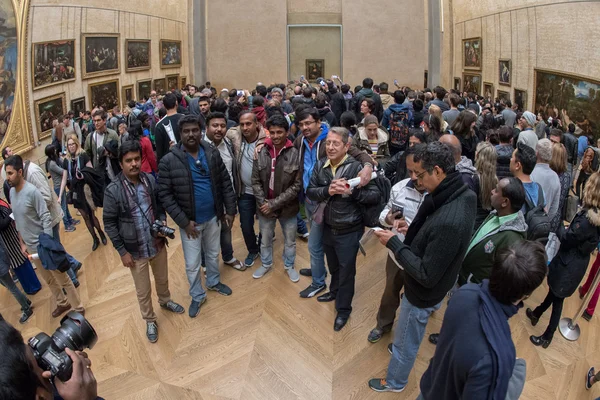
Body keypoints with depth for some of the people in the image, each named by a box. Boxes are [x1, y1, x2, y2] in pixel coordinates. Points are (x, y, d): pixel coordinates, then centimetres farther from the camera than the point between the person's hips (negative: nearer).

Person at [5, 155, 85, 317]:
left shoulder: (32, 191, -20)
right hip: (31, 247, 7)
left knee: (62, 279, 4)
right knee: (49, 280, 21)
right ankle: (63, 303, 39)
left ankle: (78, 309, 16)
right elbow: (18, 220, 11)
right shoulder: (12, 192, 2)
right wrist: (23, 242, 12)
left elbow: (46, 218, -19)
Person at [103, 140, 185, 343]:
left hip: (157, 243, 3)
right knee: (143, 290, 14)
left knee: (162, 278, 26)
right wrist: (122, 251, -11)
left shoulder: (150, 179, -7)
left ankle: (165, 301, 56)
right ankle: (150, 321, 38)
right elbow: (109, 223, -11)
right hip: (135, 250, -3)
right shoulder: (113, 191, -18)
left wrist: (163, 222, -10)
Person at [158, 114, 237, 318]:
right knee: (192, 264, 11)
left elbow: (225, 182, 0)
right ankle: (197, 296, 34)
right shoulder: (169, 161, -17)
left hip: (213, 217, 3)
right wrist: (184, 221, -17)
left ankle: (214, 282, 50)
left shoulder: (213, 153, -7)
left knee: (213, 254, 24)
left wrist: (230, 209, -2)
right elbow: (165, 195, -15)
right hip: (189, 221, -3)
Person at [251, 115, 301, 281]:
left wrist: (274, 203, -17)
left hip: (287, 207, -2)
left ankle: (289, 266, 43)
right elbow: (255, 181, -3)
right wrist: (263, 203, -14)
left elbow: (297, 185, -16)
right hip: (264, 207, 2)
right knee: (265, 239, 22)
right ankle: (266, 264, 46)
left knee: (290, 240, 19)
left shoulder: (295, 154, -17)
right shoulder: (261, 152, -9)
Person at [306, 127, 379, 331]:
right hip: (327, 227, 5)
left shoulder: (356, 167, -19)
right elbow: (310, 191, -5)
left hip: (349, 231, -5)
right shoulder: (320, 165, -4)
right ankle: (335, 291, 53)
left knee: (346, 270, 12)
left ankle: (343, 309, 32)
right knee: (333, 266, 26)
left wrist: (351, 191, -34)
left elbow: (374, 195, -20)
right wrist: (328, 190, -22)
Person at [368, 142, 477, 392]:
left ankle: (395, 382, 44)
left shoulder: (449, 221, -40)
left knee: (405, 343, 19)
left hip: (424, 294, -8)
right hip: (426, 287, 8)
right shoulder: (460, 195, -10)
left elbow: (426, 275, -31)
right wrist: (413, 229, -3)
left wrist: (394, 243, -26)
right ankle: (401, 347, 61)